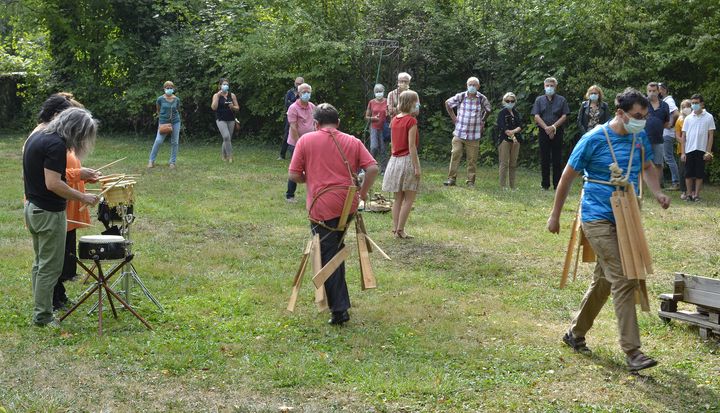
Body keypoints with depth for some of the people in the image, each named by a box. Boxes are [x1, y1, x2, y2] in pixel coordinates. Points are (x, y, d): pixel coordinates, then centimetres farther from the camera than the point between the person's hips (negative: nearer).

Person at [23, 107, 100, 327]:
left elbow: (26, 175, 17)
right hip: (49, 213, -10)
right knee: (50, 267, -1)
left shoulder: (36, 137, 9)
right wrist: (82, 197, -17)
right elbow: (53, 184, -26)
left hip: (32, 208, 10)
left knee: (40, 263, 19)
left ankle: (40, 310, 26)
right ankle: (43, 317, 6)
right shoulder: (56, 144, -20)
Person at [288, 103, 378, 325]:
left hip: (322, 208, -4)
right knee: (336, 249, 23)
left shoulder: (306, 140, 0)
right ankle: (339, 302, 30)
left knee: (328, 255, 1)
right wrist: (363, 191, 10)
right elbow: (373, 168, -3)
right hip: (348, 206, 4)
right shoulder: (352, 142, 7)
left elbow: (293, 176, -2)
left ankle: (339, 309, -3)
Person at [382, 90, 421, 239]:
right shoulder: (411, 121, -14)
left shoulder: (394, 120, 8)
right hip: (407, 160, -7)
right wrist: (417, 167, -15)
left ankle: (395, 229, 11)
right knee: (409, 198, -1)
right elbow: (411, 146, -17)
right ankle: (400, 229, -5)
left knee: (398, 198, 12)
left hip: (394, 160, 7)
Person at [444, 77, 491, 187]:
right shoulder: (460, 96, -2)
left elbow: (488, 110, 20)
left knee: (472, 159, 2)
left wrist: (482, 121, 13)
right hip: (459, 133, 0)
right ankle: (451, 178, 0)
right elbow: (447, 103, 14)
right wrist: (453, 118, 9)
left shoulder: (482, 99, 0)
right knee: (455, 155, -6)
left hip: (474, 135, 0)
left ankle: (470, 181, 11)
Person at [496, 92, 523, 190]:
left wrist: (513, 131, -13)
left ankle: (512, 186, 9)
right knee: (504, 163, -8)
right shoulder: (502, 113, 2)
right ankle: (503, 185, -7)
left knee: (513, 164, 5)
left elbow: (521, 126, 6)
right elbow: (503, 127, -8)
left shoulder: (516, 113, 16)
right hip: (504, 140, -5)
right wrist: (512, 136, -14)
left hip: (516, 140, 5)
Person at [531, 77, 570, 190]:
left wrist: (554, 127, -13)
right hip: (543, 133, 1)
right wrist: (546, 128, -13)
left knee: (557, 160, 0)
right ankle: (545, 184, 9)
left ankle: (557, 184, 5)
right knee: (544, 159, 3)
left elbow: (564, 116, 0)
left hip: (557, 133, -1)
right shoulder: (539, 100, 10)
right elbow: (536, 116, 0)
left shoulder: (561, 100, 8)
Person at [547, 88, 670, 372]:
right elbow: (568, 176, -4)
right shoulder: (594, 139, -13)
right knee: (623, 282, -16)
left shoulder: (640, 137, 4)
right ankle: (632, 352, -14)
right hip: (598, 219, -7)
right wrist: (555, 216, 1)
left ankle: (576, 334, 33)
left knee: (604, 281, 16)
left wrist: (657, 192, 0)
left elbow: (648, 166, 21)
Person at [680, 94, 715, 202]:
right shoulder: (688, 118, 7)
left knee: (699, 174, 1)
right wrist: (682, 152, 2)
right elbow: (683, 136, 8)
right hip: (689, 150, 2)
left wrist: (708, 152, -5)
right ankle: (689, 194, 10)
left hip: (701, 150, -2)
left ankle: (696, 195, 7)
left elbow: (711, 135, 1)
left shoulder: (708, 117, 1)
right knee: (688, 174, 2)